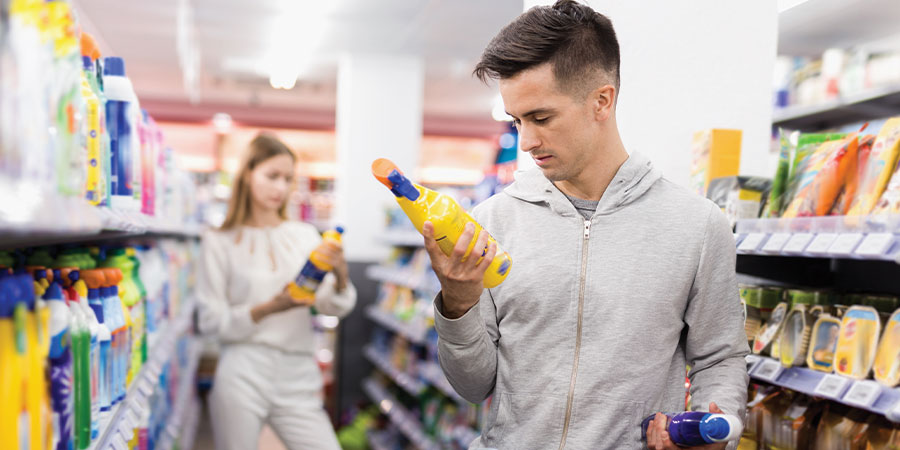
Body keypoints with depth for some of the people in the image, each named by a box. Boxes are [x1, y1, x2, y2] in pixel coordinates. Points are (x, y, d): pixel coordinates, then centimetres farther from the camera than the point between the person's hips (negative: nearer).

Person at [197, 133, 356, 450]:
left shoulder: (305, 235, 10)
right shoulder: (220, 242, 3)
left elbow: (334, 307, 2)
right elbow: (211, 321, -2)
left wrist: (341, 277, -20)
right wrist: (269, 308, -17)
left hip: (298, 379, 2)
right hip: (243, 375, -2)